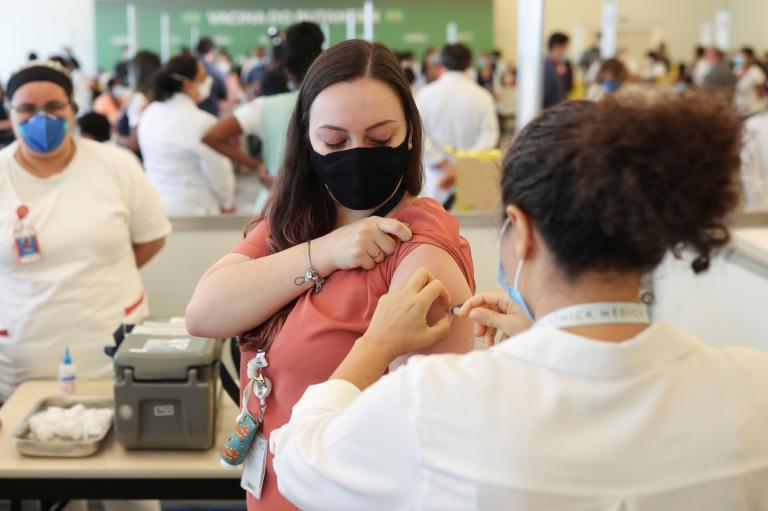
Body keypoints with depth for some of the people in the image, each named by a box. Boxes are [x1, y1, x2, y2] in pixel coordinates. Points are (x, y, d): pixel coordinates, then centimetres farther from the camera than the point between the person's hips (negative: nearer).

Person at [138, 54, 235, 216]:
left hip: (155, 203, 7)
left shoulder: (149, 114, 4)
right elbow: (217, 171, -10)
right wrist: (227, 202, 8)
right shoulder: (201, 122, -18)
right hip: (192, 207, -7)